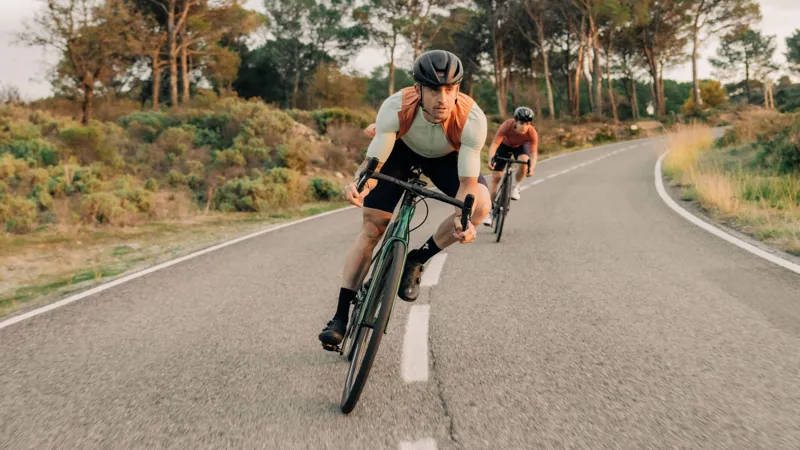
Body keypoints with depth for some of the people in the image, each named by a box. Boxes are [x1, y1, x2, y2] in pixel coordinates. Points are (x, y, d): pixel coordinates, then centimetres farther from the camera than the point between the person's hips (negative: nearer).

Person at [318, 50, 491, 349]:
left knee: (481, 204, -28)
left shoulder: (472, 119, -38)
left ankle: (416, 260, -8)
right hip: (401, 148, 0)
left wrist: (463, 218, -56)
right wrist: (358, 185, -59)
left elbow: (468, 182, -37)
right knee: (371, 227, -8)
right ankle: (341, 317, 1)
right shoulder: (396, 108, -37)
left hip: (447, 156, 0)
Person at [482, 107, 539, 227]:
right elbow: (494, 145, -42)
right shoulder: (507, 126, -38)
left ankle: (516, 187, -6)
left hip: (521, 146, 0)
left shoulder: (532, 133, -34)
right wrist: (491, 160, -60)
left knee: (523, 161, -34)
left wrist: (531, 168, -55)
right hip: (504, 145, 0)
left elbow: (534, 153, -36)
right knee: (496, 178, -6)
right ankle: (490, 210, 6)